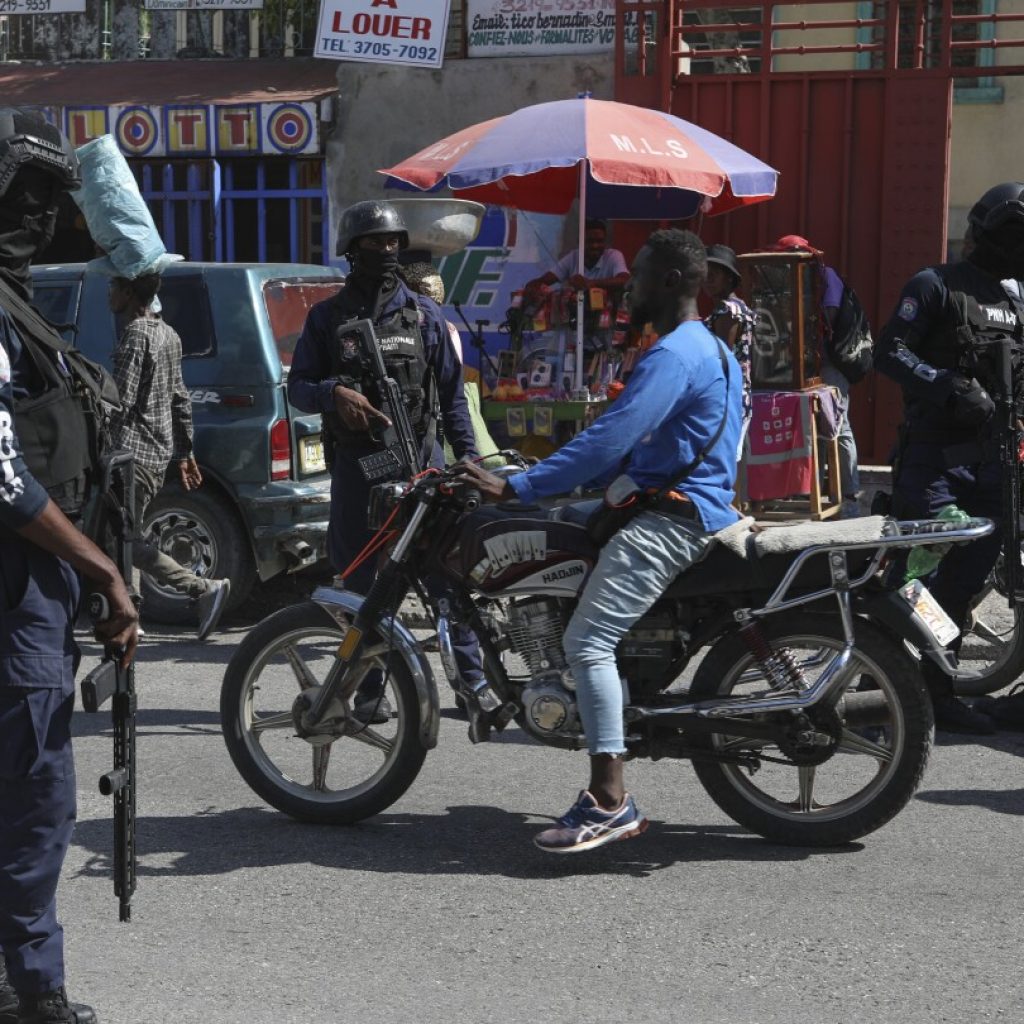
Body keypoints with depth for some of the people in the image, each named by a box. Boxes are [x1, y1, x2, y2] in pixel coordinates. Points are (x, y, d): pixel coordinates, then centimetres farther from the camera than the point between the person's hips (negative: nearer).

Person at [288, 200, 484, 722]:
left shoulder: (423, 314, 10)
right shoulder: (326, 317, 10)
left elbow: (452, 390, 12)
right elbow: (297, 386, 8)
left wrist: (468, 455, 4)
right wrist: (334, 393, -14)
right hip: (355, 462, 1)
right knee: (362, 579, 4)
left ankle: (472, 678, -1)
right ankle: (370, 689, 12)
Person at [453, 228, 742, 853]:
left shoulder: (673, 355, -14)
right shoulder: (710, 349, 20)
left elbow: (610, 439, -24)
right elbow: (638, 443, 26)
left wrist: (517, 488, -22)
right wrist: (555, 481, 22)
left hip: (675, 518, -11)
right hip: (698, 506, 11)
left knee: (588, 640, -19)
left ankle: (610, 801, -19)